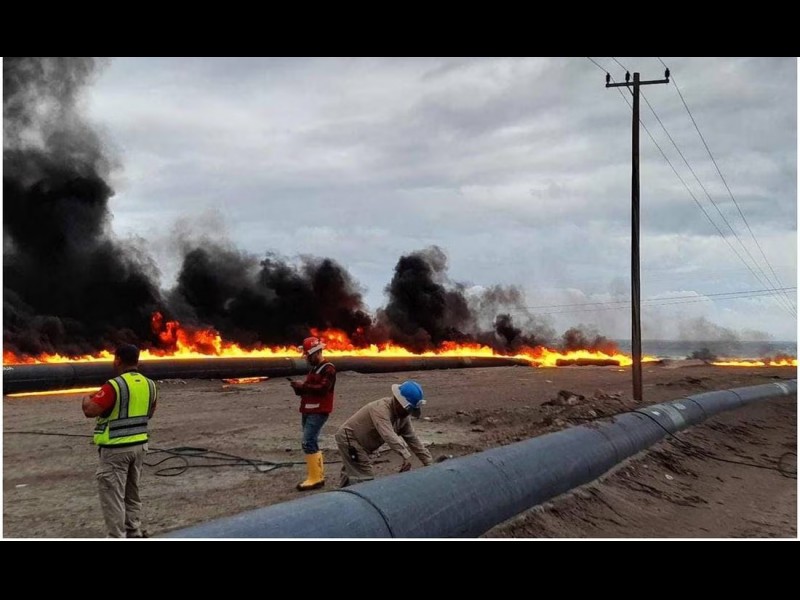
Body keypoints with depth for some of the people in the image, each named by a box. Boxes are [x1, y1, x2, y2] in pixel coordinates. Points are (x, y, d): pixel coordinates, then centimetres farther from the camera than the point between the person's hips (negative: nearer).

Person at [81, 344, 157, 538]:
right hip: (139, 445, 8)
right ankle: (134, 532, 27)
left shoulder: (115, 385, -19)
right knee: (132, 492, 20)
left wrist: (87, 398, -2)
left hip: (116, 449, -7)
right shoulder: (149, 384, 4)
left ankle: (117, 537, 4)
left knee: (113, 495, 1)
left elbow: (90, 411, -22)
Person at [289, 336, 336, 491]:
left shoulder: (328, 369, -11)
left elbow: (323, 388, -23)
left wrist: (303, 386, -20)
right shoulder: (313, 368, 18)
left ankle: (315, 478, -9)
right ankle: (317, 475, 18)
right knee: (312, 443, 11)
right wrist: (300, 388, 1)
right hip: (308, 411, 10)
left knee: (308, 443, -13)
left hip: (318, 412, -9)